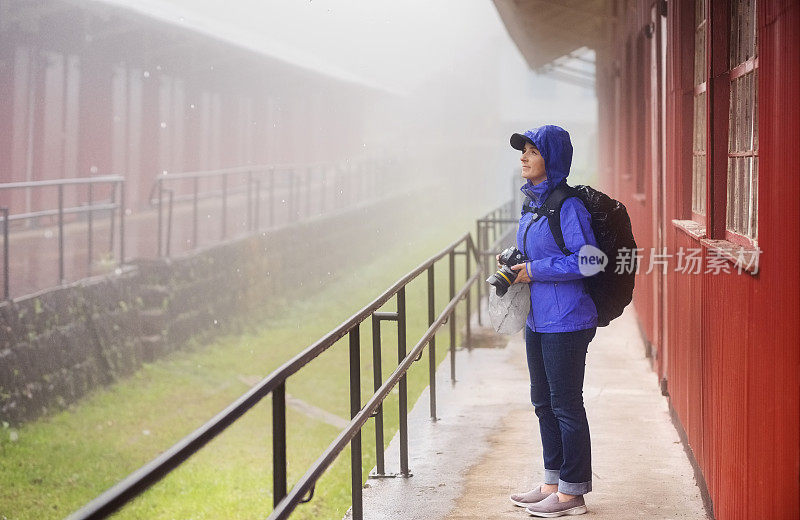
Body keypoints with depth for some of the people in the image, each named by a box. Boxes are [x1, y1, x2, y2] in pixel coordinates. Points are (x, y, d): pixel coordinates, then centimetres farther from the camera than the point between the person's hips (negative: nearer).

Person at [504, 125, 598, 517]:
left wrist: (535, 271, -18)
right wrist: (513, 266, 5)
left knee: (566, 405, -1)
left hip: (566, 320, -9)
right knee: (543, 401, 16)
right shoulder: (533, 203, 11)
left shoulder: (568, 205, -16)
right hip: (537, 319, 10)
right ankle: (552, 483, 28)